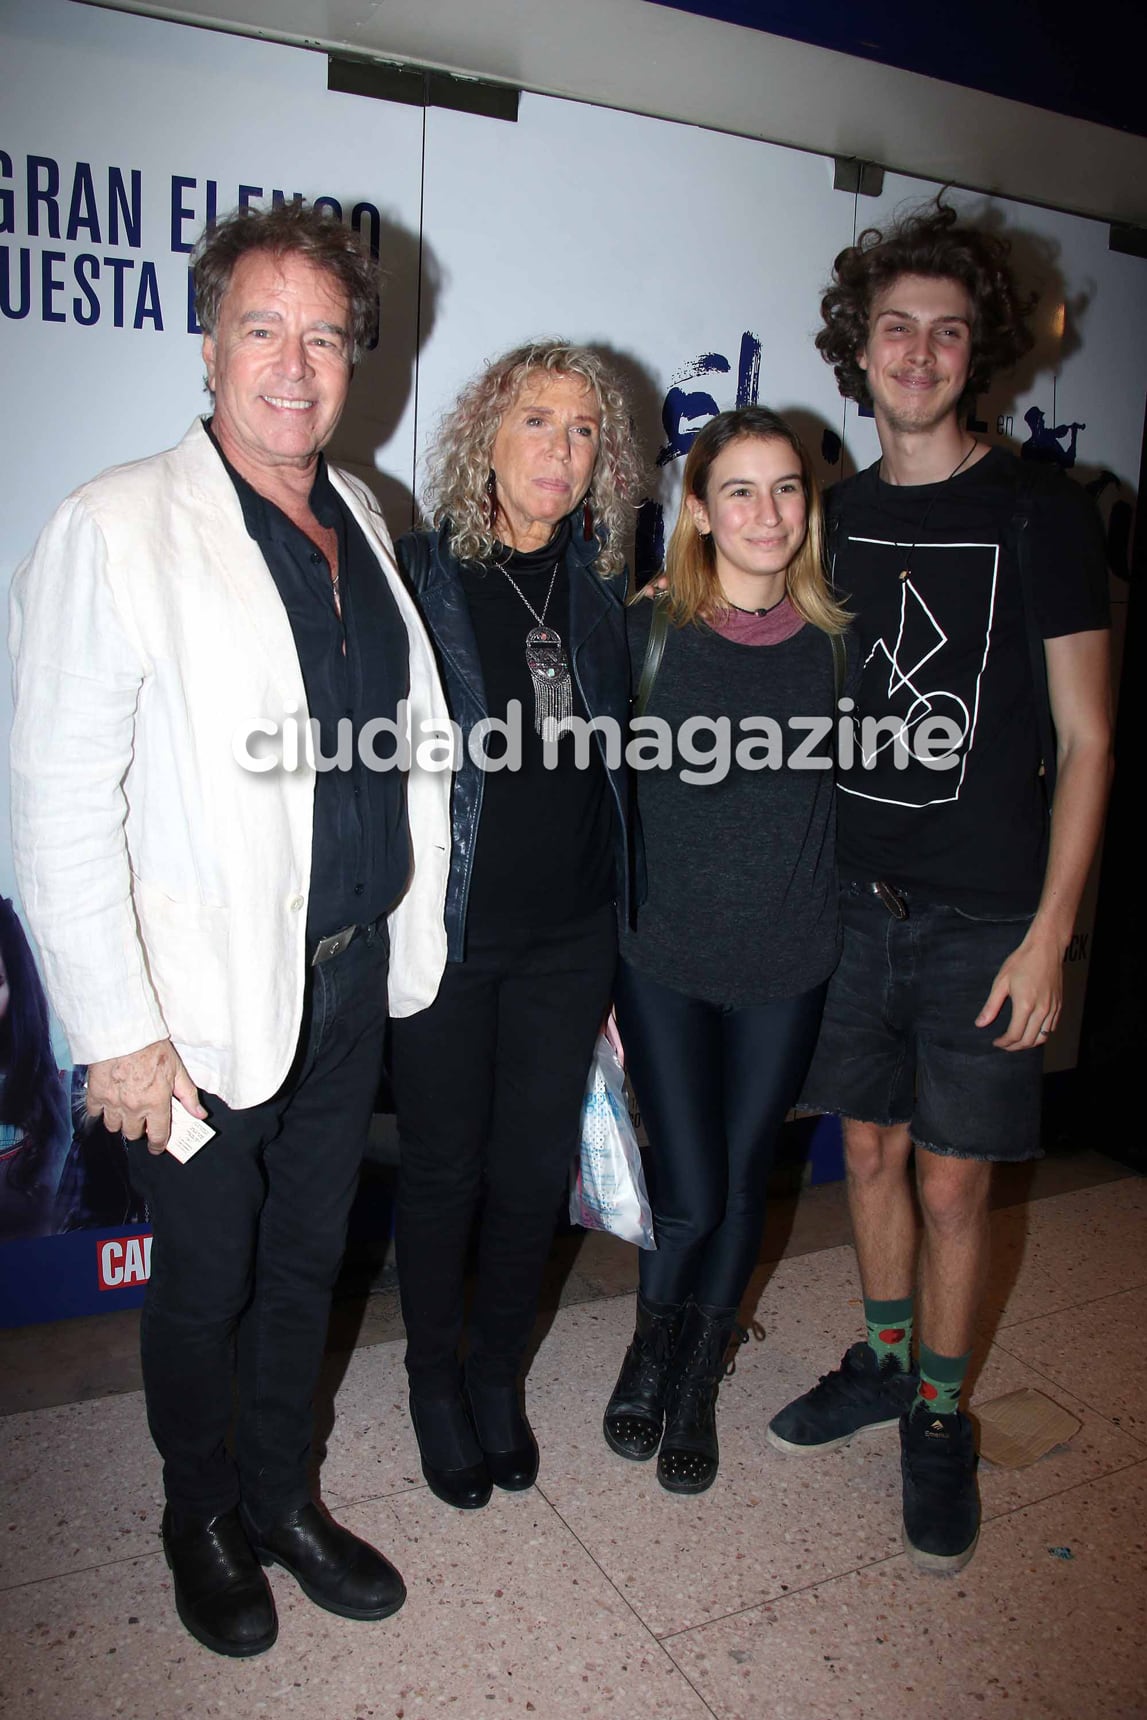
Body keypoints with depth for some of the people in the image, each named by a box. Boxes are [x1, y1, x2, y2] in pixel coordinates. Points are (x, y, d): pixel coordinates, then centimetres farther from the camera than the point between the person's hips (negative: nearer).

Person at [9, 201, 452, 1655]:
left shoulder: (359, 518, 7)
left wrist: (410, 930, 11)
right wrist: (118, 1033, -16)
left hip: (353, 983, 6)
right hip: (208, 1002, -5)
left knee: (306, 1263, 21)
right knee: (206, 1286, 15)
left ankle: (281, 1498, 46)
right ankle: (198, 1518, 44)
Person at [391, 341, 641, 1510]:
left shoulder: (601, 584, 6)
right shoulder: (415, 574, -7)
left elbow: (611, 754, 10)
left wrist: (619, 912, 9)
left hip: (568, 938, 4)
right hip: (446, 931, -3)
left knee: (535, 1168, 14)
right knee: (442, 1169, 11)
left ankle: (498, 1372, 39)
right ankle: (434, 1382, 36)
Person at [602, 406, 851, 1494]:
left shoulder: (832, 639, 0)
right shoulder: (648, 631, -7)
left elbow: (844, 792, 10)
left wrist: (844, 928, 6)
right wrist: (594, 972, -3)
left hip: (787, 966, 3)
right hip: (664, 962, -2)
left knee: (742, 1182, 14)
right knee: (688, 1194, 2)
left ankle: (695, 1384, 40)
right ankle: (652, 1341, 38)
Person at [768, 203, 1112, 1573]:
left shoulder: (1041, 514, -5)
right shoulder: (835, 514, 7)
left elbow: (1084, 738, -7)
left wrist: (1048, 933, -12)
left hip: (983, 917, -3)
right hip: (852, 896, 4)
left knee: (953, 1177, 6)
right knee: (870, 1146, 15)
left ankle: (939, 1417, 28)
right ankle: (882, 1362, 37)